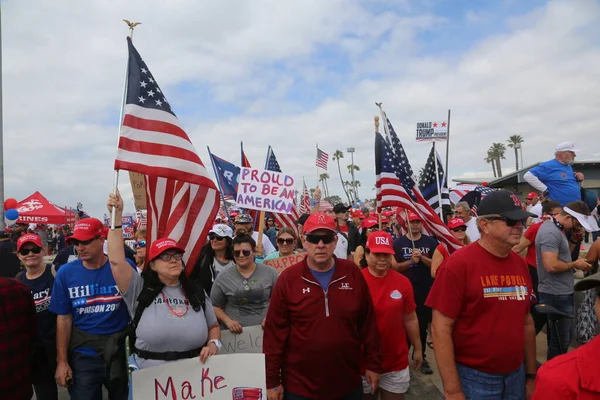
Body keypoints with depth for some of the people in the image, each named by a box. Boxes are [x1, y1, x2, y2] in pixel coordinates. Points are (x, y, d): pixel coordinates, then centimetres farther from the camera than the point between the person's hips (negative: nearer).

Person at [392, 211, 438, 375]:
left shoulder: (430, 242, 1)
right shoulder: (398, 243, -1)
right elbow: (394, 267, -4)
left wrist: (422, 258, -17)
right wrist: (410, 261, -18)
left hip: (425, 289, 1)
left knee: (423, 324, 10)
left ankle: (421, 356, 23)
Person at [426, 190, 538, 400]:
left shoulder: (521, 264, 2)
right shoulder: (458, 264, -17)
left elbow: (527, 322, 11)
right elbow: (440, 329, -17)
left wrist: (531, 374, 12)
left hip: (516, 375, 6)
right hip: (473, 378, -6)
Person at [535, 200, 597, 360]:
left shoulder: (555, 228, 11)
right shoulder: (551, 232, -22)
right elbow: (551, 266, -29)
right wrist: (575, 265, -15)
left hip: (560, 293, 10)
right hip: (557, 295, -10)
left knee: (558, 338, 21)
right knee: (560, 341, 2)